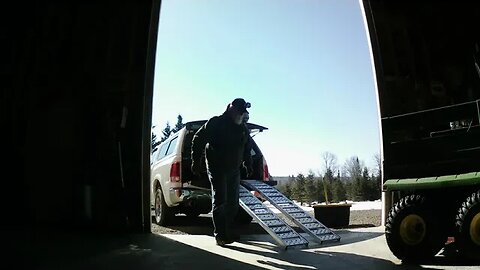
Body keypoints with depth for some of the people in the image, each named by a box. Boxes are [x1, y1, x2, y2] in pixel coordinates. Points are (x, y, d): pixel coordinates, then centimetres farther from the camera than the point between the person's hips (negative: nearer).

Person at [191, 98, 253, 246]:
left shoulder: (244, 129, 11)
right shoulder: (215, 123, -9)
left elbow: (247, 149, 25)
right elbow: (198, 140, -9)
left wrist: (248, 165, 17)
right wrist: (196, 162, -12)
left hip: (234, 170, 7)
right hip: (217, 169, -6)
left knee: (233, 202, 10)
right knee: (220, 201, -9)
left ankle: (229, 232, 23)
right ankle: (220, 235, -4)